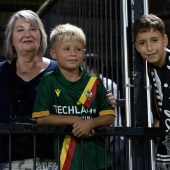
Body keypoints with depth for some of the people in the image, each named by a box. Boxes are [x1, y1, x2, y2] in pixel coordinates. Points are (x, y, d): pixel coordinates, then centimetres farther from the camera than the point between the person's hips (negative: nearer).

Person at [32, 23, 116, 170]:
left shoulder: (94, 82, 7)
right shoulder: (49, 81, 0)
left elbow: (109, 117, 4)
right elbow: (41, 118, -6)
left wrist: (90, 123, -15)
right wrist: (75, 121, -12)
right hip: (64, 155, -2)